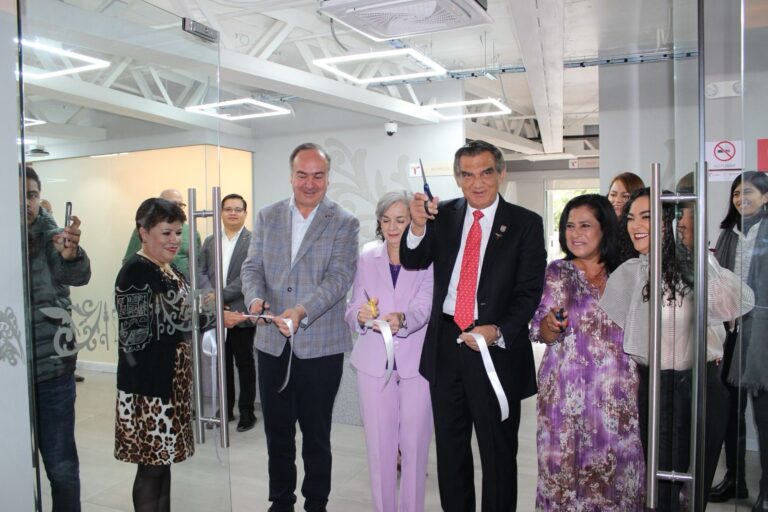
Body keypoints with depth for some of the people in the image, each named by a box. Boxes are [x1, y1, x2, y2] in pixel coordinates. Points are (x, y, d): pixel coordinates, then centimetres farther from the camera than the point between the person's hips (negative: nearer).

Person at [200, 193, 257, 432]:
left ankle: (247, 411, 16)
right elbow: (202, 272, 5)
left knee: (244, 362, 6)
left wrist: (222, 295, -19)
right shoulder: (209, 241, 12)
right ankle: (225, 408, 26)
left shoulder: (254, 241, -5)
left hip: (240, 312, -4)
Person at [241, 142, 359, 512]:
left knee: (317, 435, 11)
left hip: (320, 346, -3)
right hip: (272, 343, 4)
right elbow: (252, 267, 6)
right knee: (277, 432, 16)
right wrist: (255, 297, -16)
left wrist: (301, 311, -28)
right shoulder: (267, 217, 8)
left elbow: (339, 277, -13)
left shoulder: (343, 223, -4)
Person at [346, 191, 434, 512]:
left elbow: (424, 308, -16)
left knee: (415, 445, 8)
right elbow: (353, 309, 2)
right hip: (374, 361, 2)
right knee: (379, 445, 9)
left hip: (417, 361, -2)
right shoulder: (367, 258, 6)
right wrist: (361, 316, -22)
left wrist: (401, 318, -37)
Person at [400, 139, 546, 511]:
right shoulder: (444, 215, 5)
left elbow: (530, 292, -9)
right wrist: (418, 226, -24)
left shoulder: (525, 224, -5)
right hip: (445, 344, 4)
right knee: (449, 445, 19)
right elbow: (413, 261, -5)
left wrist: (498, 332, -24)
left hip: (498, 348, -3)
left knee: (498, 450, 12)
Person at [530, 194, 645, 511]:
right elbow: (542, 334, -3)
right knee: (567, 467, 2)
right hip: (568, 392, -2)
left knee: (615, 467, 6)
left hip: (618, 392, 2)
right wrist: (552, 324, -24)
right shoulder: (558, 272, 0)